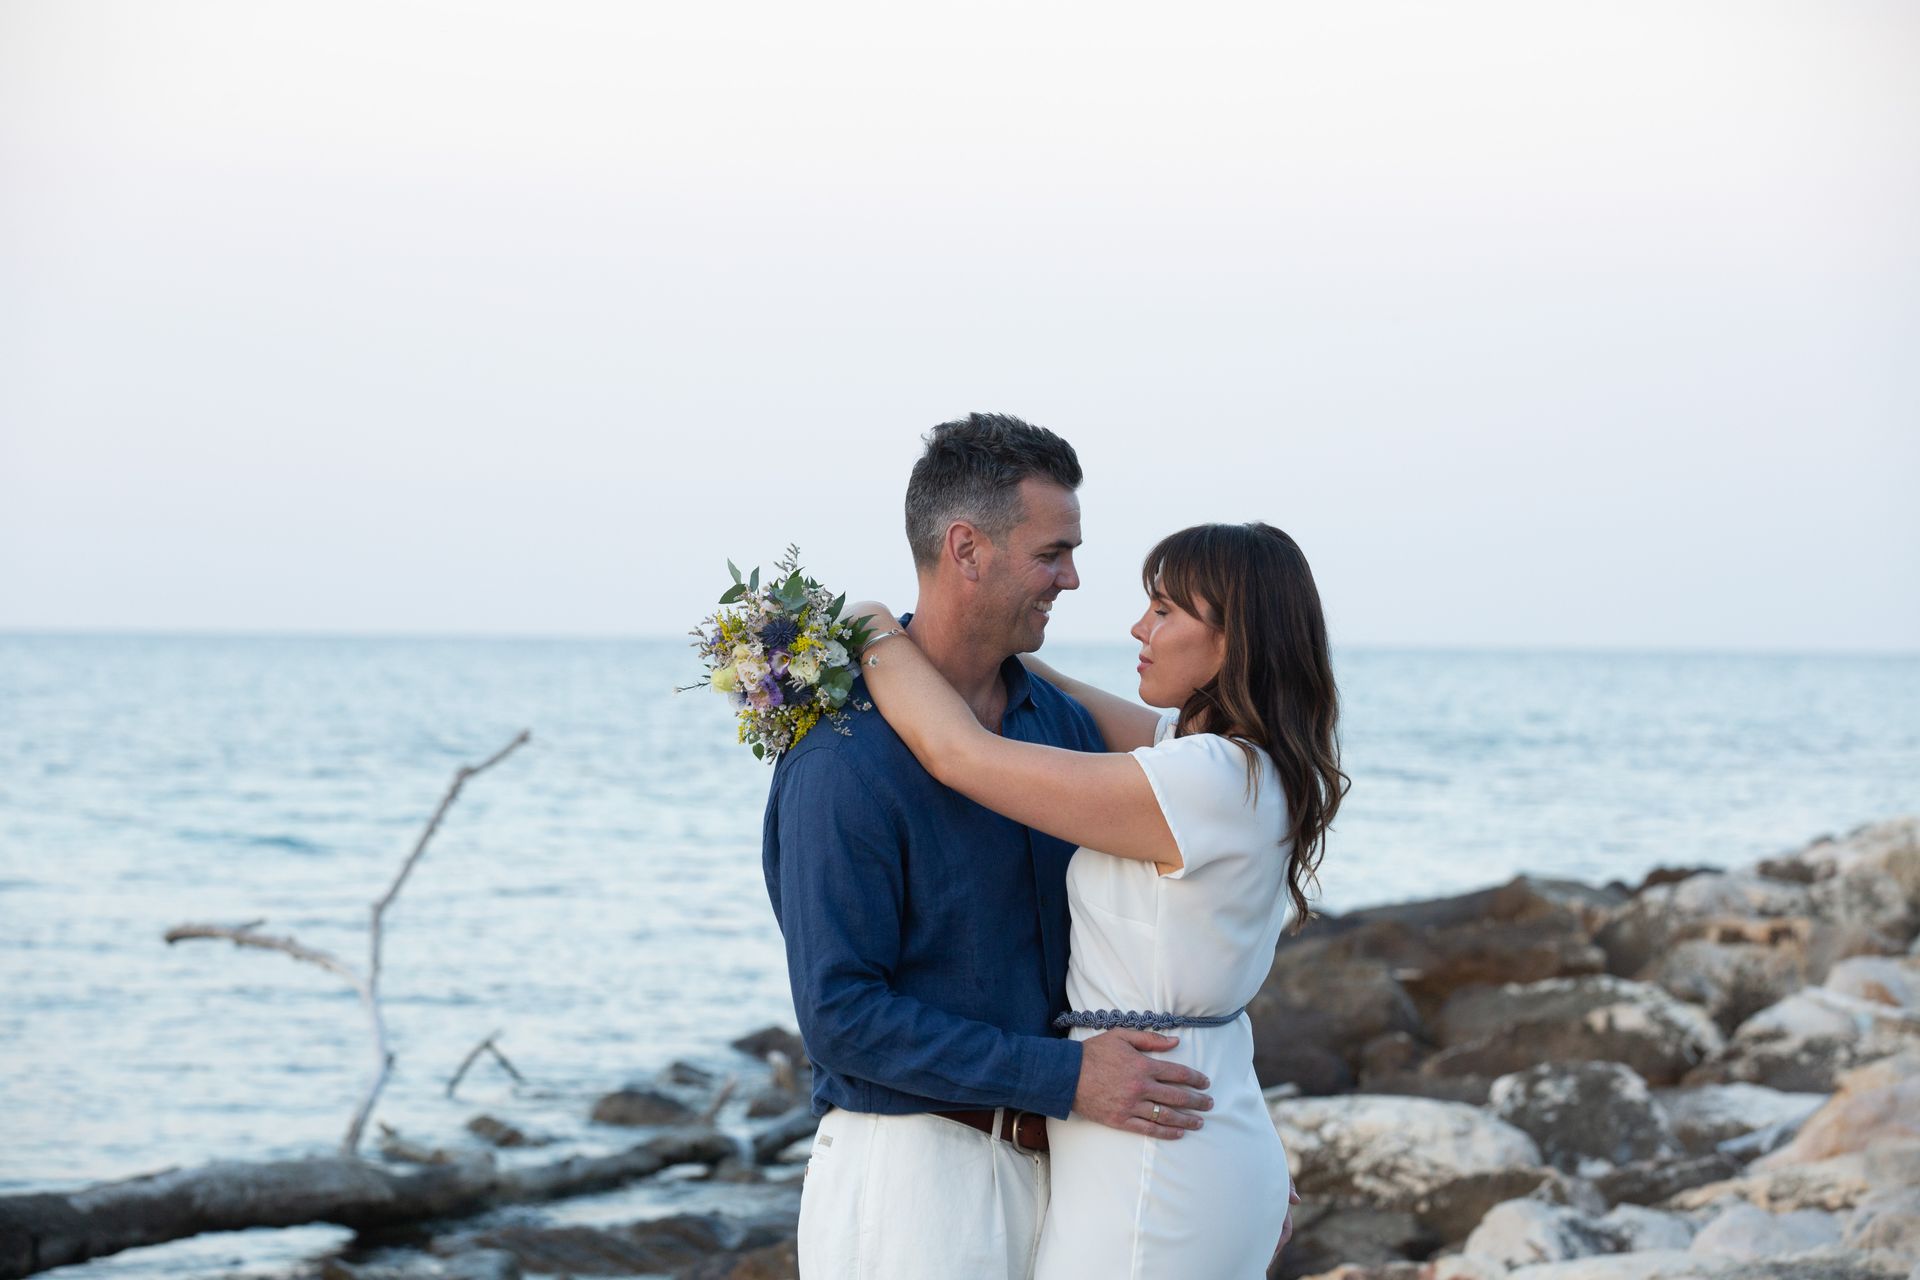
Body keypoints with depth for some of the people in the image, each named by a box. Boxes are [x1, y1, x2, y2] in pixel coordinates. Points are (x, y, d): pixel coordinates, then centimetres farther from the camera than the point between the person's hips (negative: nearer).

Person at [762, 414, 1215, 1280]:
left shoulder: (1059, 722, 6)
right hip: (908, 1168, -7)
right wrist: (1066, 1078, -21)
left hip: (1042, 1168, 7)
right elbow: (839, 1014, -19)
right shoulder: (843, 763, -17)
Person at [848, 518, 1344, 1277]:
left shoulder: (1207, 783, -22)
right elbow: (1079, 709, 21)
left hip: (1149, 1179, -9)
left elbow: (957, 753, -18)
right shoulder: (1252, 760, 6)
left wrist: (873, 630, -3)